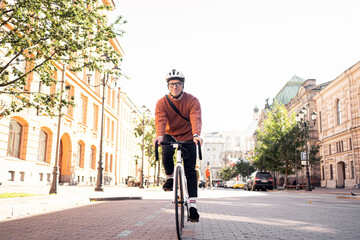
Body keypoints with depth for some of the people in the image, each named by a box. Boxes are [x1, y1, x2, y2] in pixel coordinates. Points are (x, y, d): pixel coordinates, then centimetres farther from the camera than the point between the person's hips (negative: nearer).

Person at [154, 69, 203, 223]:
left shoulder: (192, 101, -15)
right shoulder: (162, 103, -12)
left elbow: (196, 119, -31)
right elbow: (160, 120, -27)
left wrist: (196, 135, -51)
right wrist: (159, 135, -48)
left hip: (188, 138, -1)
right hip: (170, 136, 1)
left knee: (190, 170, -8)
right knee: (166, 153, -32)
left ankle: (192, 205, -4)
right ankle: (170, 178, -5)